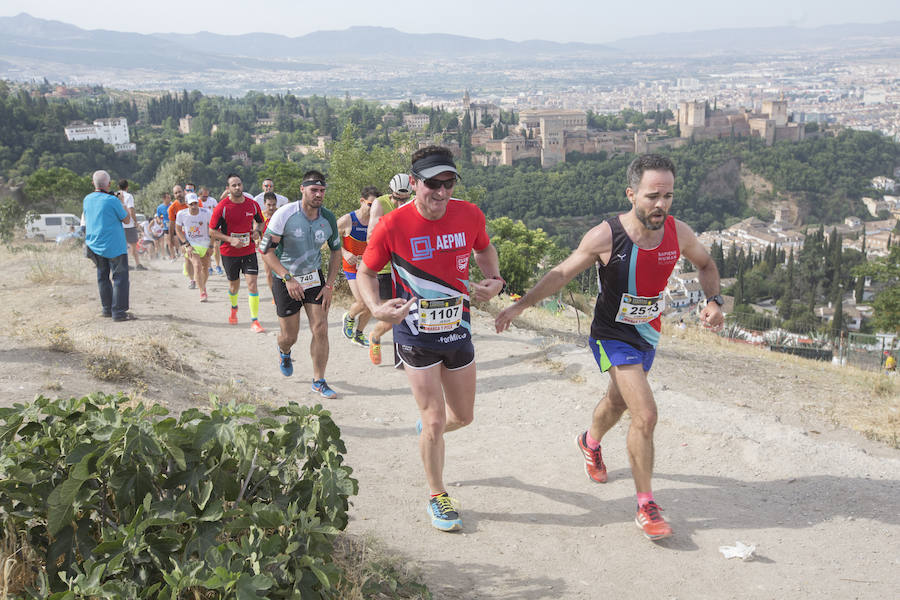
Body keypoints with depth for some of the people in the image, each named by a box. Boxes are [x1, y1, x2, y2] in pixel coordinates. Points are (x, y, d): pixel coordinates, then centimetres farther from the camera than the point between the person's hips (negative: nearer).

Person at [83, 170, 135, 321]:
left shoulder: (87, 199, 4)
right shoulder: (112, 200, -16)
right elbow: (126, 219, -5)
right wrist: (123, 205, 9)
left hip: (94, 244, 7)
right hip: (114, 245, -7)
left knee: (103, 277, 15)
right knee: (120, 277, -2)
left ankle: (107, 308, 21)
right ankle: (118, 312, -7)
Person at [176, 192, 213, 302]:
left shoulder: (207, 213, -15)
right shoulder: (181, 214, -14)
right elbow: (178, 230, 0)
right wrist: (186, 245, -9)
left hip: (205, 244, 2)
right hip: (191, 245, -2)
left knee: (205, 268, 12)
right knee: (197, 266, -21)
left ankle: (203, 286, 41)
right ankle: (202, 292, -17)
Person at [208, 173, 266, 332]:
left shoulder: (253, 204, -3)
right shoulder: (222, 207, -12)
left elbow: (259, 222, 17)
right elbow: (212, 231, -7)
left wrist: (256, 231, -5)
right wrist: (230, 240, -19)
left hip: (249, 251, 1)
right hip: (229, 253, -1)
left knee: (252, 283, -11)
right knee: (234, 285, 14)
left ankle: (254, 321, -6)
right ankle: (234, 308, 47)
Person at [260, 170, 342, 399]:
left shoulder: (328, 218, -4)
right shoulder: (285, 214, -17)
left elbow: (336, 252, 8)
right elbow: (266, 249, -15)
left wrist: (329, 286, 0)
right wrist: (288, 279, -24)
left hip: (315, 278, 3)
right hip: (285, 280, -3)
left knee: (320, 330, -7)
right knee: (289, 337, 4)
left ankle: (319, 381, 7)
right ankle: (284, 352, 42)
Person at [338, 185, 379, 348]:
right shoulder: (346, 221, -15)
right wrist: (344, 253, -16)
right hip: (352, 266, -4)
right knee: (362, 303, -16)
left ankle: (358, 335, 26)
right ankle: (348, 318, 19)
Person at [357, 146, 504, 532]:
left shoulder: (469, 215, -8)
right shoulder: (393, 225, -18)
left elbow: (484, 248, 14)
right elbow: (366, 272, -4)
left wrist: (494, 280, -6)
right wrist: (377, 308, -23)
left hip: (458, 330, 4)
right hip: (416, 336, -4)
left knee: (463, 416, 15)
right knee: (435, 420, -2)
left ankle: (426, 430, 51)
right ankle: (437, 496, 21)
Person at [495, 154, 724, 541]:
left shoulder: (678, 233, -12)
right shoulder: (606, 237, -24)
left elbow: (706, 265, 9)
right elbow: (562, 273, -11)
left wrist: (713, 300, -9)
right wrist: (520, 305, -17)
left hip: (648, 335, 6)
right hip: (613, 337, -6)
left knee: (618, 401, 28)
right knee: (645, 415, -18)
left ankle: (590, 442, 61)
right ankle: (646, 506, -2)